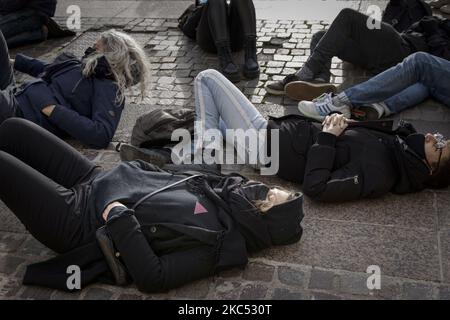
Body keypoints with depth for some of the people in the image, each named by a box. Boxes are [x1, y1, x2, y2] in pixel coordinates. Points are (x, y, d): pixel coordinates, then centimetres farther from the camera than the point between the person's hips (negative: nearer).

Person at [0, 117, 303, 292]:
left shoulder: (216, 242, -22)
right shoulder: (225, 185, 0)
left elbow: (153, 278, -29)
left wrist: (120, 218, -30)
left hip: (77, 219, -7)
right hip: (96, 181, 7)